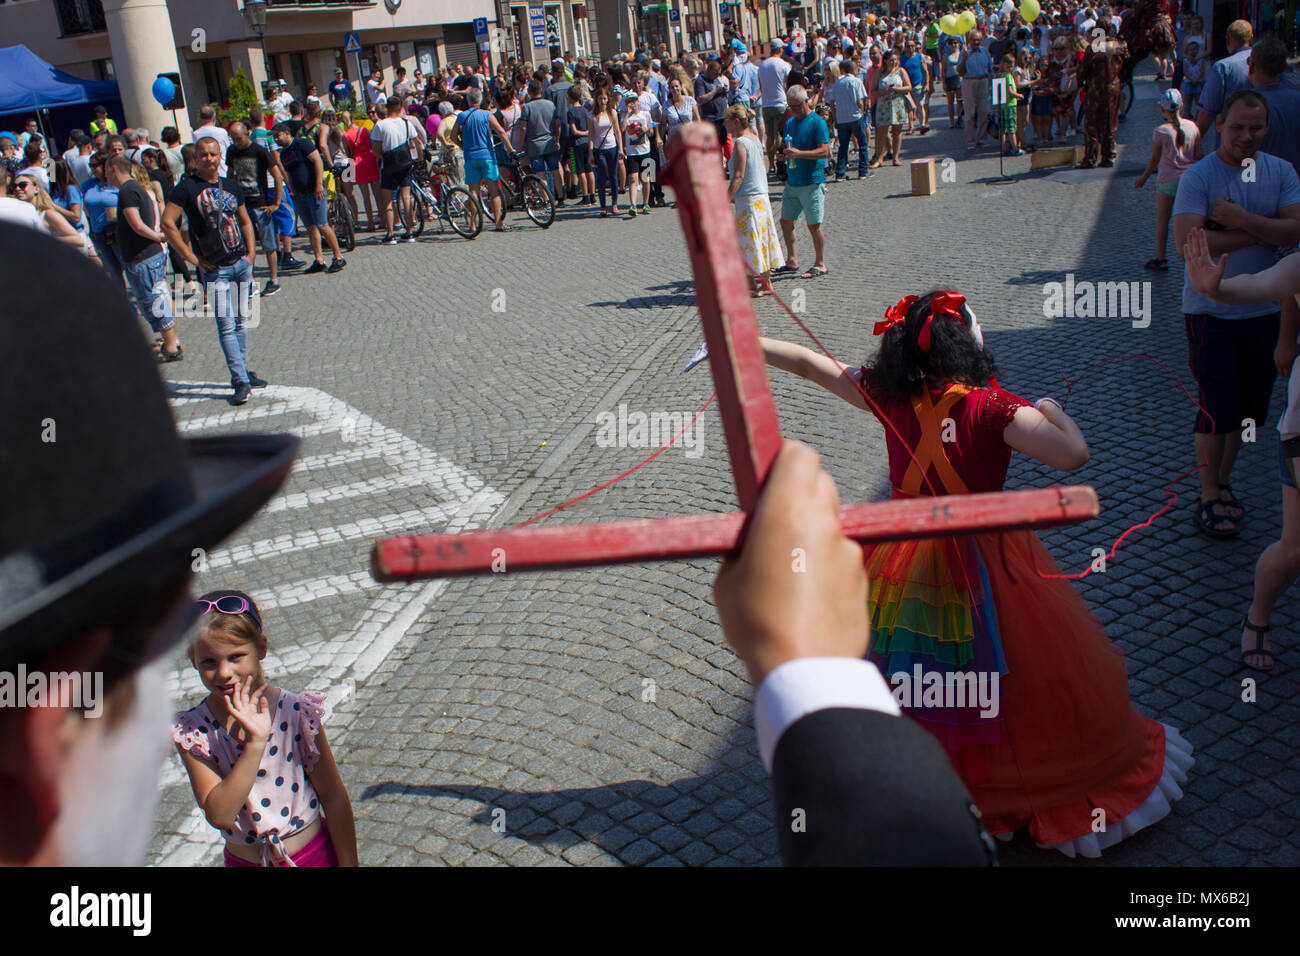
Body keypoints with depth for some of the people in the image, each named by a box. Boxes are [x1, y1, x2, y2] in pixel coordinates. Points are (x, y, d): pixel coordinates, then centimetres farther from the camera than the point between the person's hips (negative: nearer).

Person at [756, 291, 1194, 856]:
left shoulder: (890, 397, -7)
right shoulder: (991, 409, -21)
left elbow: (809, 363, 2)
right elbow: (1072, 455, -29)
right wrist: (1051, 411, -8)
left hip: (910, 565, 5)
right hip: (982, 567, -4)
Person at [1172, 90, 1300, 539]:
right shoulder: (1197, 176, -10)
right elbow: (1188, 240, -23)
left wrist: (1240, 220, -21)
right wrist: (1263, 232, -15)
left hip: (1263, 311, 5)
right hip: (1210, 311, -4)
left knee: (1248, 407, 13)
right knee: (1217, 409, -3)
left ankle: (1222, 482, 31)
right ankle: (1210, 499, 10)